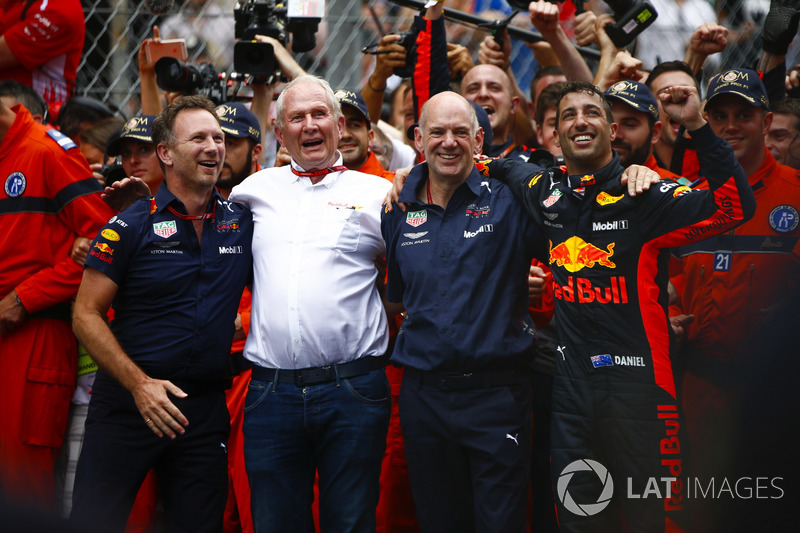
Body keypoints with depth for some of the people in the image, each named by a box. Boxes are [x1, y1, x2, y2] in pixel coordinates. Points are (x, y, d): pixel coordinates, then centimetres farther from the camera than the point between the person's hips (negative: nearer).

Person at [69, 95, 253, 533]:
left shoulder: (242, 222, 5)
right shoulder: (131, 226, -5)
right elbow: (86, 315, -6)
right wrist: (139, 383, -16)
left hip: (205, 410, 3)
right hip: (128, 406, -3)